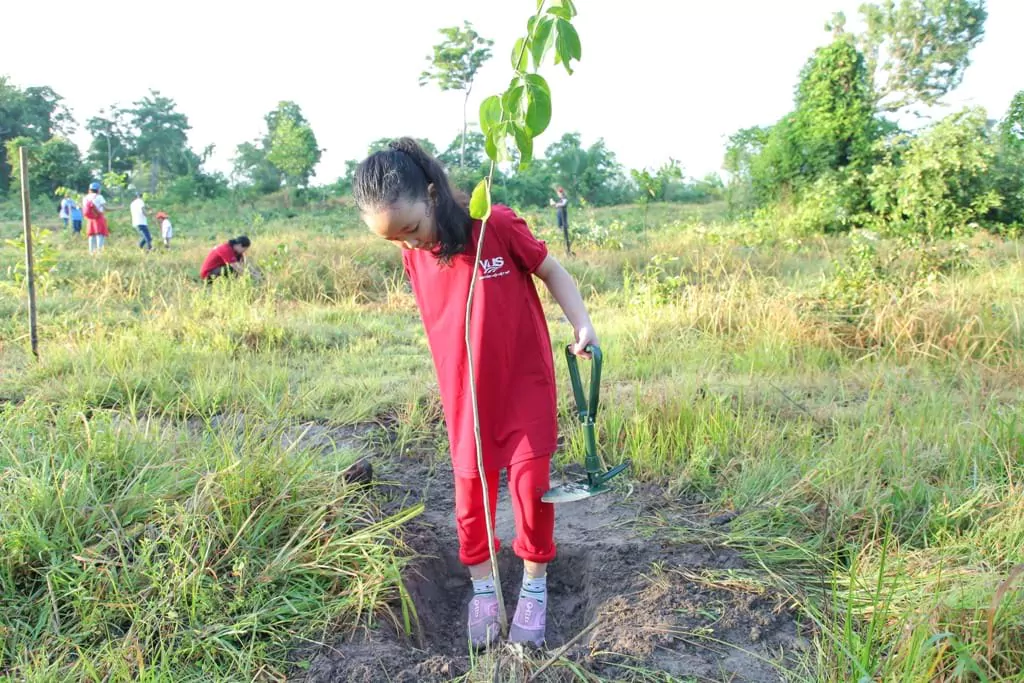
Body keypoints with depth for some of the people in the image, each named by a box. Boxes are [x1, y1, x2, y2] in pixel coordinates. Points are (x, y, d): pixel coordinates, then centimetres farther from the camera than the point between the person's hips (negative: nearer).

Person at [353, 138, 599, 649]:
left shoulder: (498, 225, -18)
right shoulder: (412, 256, -4)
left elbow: (551, 271, -7)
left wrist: (582, 324, -16)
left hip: (526, 379, -3)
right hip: (465, 392, 4)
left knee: (530, 478, 2)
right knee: (472, 485, 8)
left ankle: (535, 585, 23)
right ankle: (482, 587, 29)